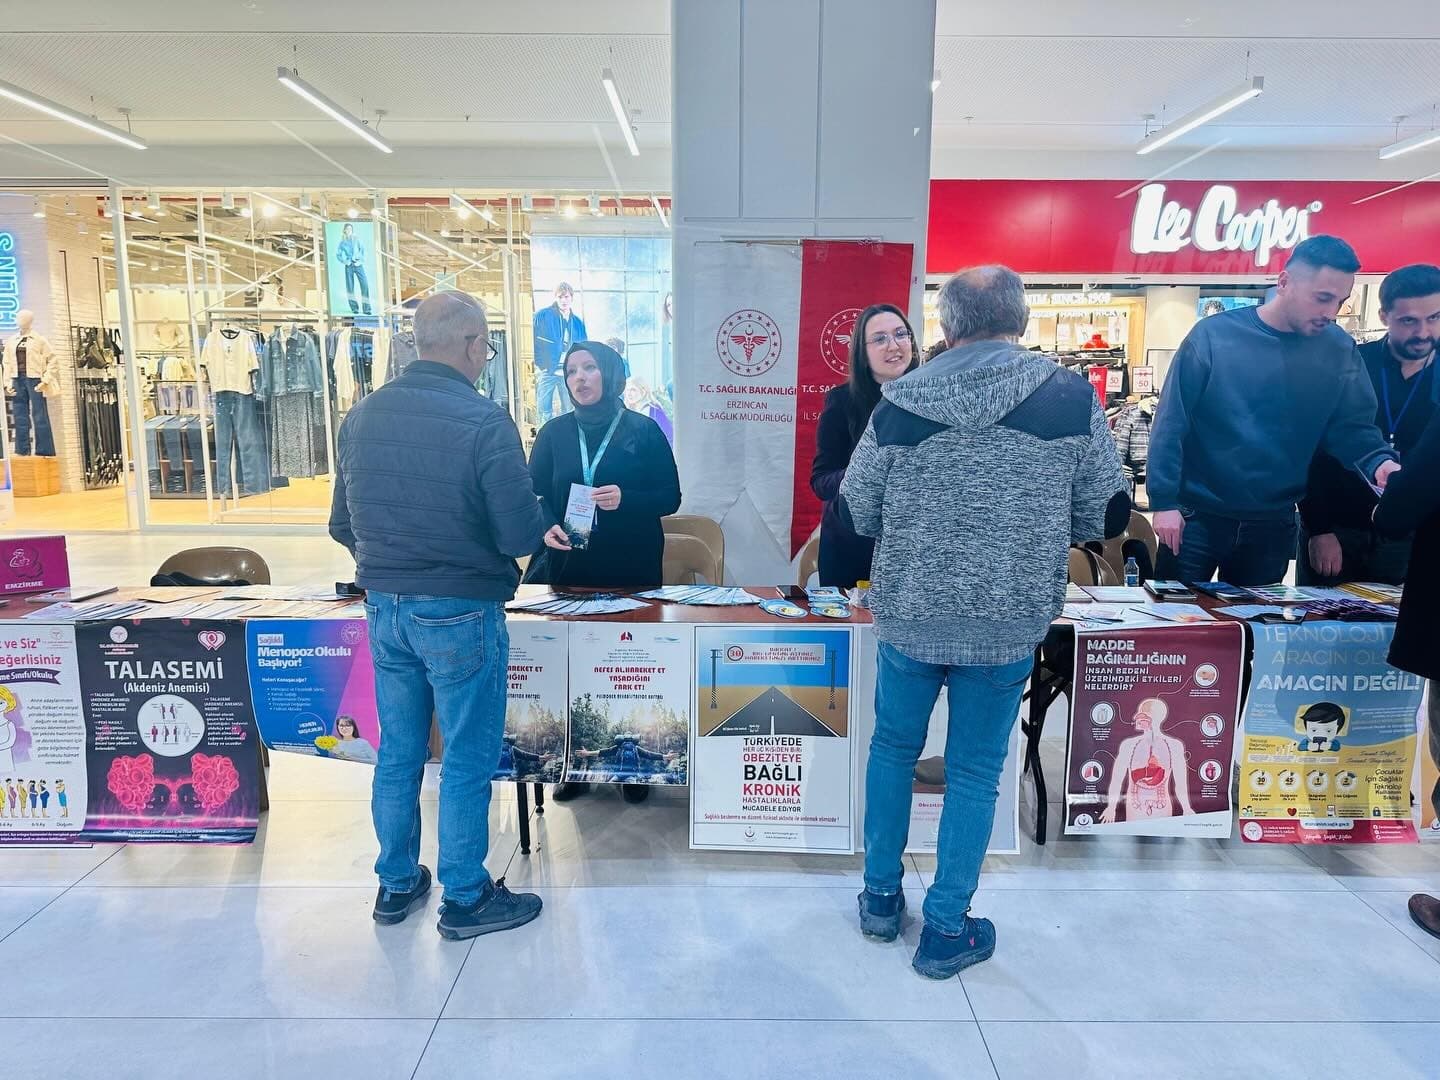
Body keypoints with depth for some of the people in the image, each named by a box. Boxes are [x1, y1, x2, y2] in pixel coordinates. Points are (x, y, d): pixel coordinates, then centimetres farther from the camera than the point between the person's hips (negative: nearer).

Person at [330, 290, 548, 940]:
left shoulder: (362, 416, 2)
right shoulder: (484, 422, -18)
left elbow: (341, 525, 9)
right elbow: (520, 535, -19)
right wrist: (542, 519, 3)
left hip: (383, 610, 6)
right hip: (460, 616, -6)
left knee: (397, 754, 19)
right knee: (467, 762, 8)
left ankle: (396, 884, 35)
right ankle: (464, 899, 23)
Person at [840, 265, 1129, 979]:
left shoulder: (901, 400, -7)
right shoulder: (1071, 398, -8)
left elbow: (854, 512, -2)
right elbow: (1108, 517, -2)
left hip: (908, 613, 1)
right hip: (1008, 620, 0)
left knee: (893, 747, 20)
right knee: (974, 770, 13)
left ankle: (881, 896, 34)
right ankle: (946, 931, 26)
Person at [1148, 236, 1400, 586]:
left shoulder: (1339, 350, 0)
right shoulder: (1214, 335, -11)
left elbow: (1352, 428, 4)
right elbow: (1171, 422, -11)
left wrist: (1379, 463, -18)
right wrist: (1163, 501, -14)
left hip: (1273, 523, 4)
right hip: (1196, 515, -3)